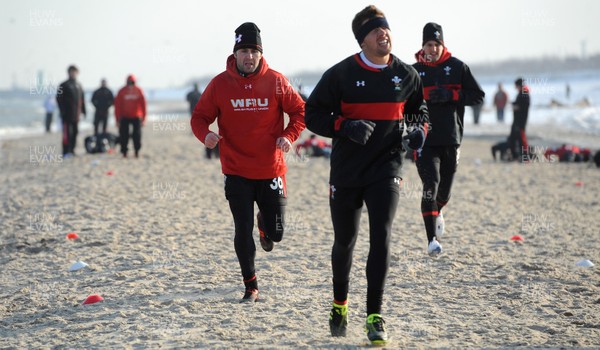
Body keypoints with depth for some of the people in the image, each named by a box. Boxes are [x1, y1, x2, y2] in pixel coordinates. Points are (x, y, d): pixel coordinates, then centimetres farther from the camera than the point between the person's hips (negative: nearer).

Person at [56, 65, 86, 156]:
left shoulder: (79, 86, 16)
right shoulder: (64, 85, -3)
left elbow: (82, 99, 20)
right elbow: (59, 99, -8)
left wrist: (83, 111, 14)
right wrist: (63, 111, -15)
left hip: (76, 115, 6)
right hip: (67, 114, -6)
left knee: (75, 132, 9)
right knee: (67, 133, -9)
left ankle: (72, 150, 18)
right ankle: (66, 152, -9)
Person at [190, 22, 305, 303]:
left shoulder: (276, 81, -3)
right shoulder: (220, 84, -4)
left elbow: (299, 111, 5)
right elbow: (200, 116, 3)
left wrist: (289, 135, -13)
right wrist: (205, 134, -19)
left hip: (271, 171, 1)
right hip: (236, 172, 0)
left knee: (276, 233, 5)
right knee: (243, 232, -1)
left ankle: (264, 223, 42)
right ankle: (251, 286, 17)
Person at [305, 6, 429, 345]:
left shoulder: (406, 75, 1)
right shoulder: (341, 74, -7)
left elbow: (419, 109, 19)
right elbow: (313, 114, -4)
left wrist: (420, 128, -3)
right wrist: (345, 126, -21)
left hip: (386, 169, 0)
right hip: (346, 173, 0)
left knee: (381, 238, -13)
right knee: (344, 241, 11)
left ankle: (375, 316, -7)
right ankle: (340, 304, 37)